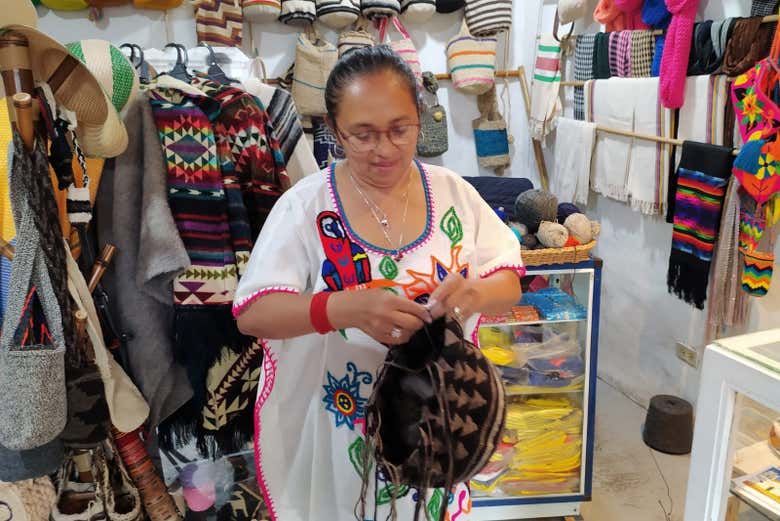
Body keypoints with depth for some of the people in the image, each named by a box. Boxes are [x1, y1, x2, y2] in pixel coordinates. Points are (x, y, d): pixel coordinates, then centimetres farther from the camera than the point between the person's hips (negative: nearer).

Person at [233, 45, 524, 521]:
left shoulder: (453, 192, -5)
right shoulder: (306, 205, -14)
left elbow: (509, 284, -3)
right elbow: (252, 313, -18)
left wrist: (476, 293, -27)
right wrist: (344, 308, -36)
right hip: (337, 425, -2)